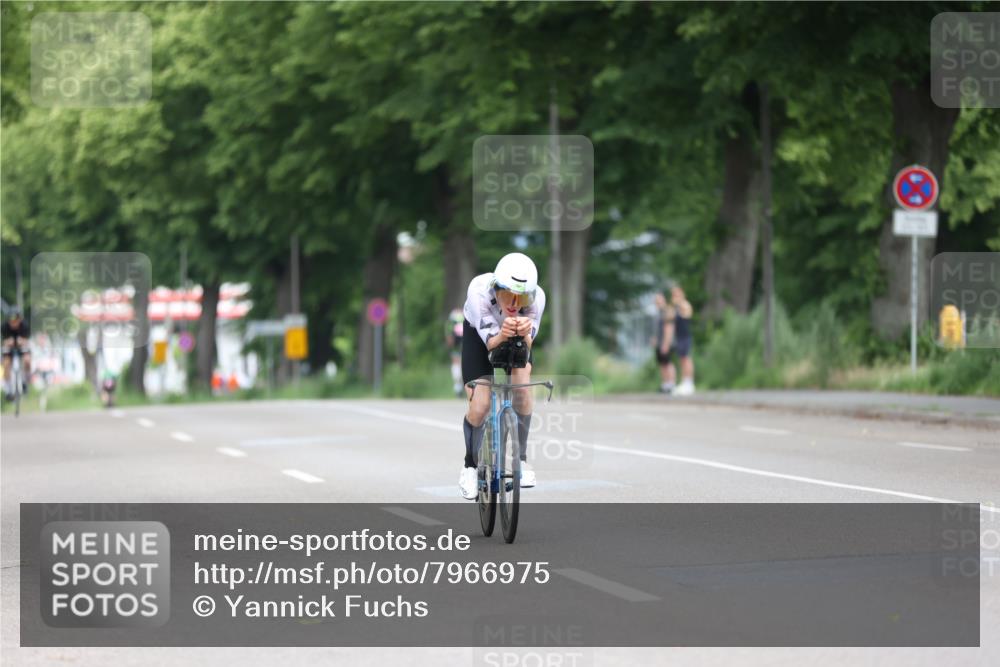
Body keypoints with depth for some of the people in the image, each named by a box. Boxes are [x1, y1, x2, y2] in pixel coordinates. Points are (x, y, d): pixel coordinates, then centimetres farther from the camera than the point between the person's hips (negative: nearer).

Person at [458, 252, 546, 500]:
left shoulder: (537, 296, -36)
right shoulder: (480, 290, -40)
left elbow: (526, 346, -35)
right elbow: (491, 342, -37)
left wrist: (524, 333, -58)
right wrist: (502, 335, -59)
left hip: (516, 340, 1)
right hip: (479, 334, -1)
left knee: (522, 383, -25)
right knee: (479, 405, -11)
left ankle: (521, 459, -9)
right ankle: (470, 466, 15)